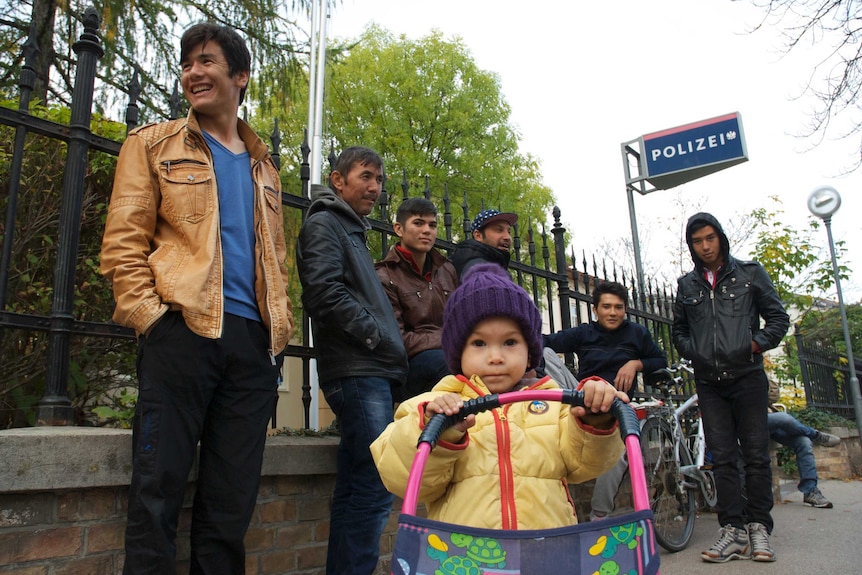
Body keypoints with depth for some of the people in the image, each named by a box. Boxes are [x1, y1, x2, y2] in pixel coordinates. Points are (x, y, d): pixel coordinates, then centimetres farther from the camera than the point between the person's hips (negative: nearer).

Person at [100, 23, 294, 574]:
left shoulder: (263, 166, 22)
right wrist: (149, 314, -10)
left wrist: (281, 327, 8)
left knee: (233, 497, 7)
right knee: (159, 486, -1)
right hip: (181, 329, -3)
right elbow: (123, 241, 2)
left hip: (254, 342, 4)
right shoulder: (153, 144, 11)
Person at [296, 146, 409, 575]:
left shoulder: (352, 231, 28)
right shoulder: (324, 224, -1)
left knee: (355, 490, 11)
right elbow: (324, 292, -17)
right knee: (375, 490, -12)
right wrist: (377, 337, -11)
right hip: (357, 372, -9)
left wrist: (391, 352, 14)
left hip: (370, 371, 10)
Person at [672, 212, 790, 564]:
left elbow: (778, 317, 6)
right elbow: (679, 330, 19)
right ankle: (733, 530, 6)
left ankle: (758, 527, 11)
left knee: (756, 454, 0)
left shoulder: (749, 273, 6)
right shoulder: (686, 285, 12)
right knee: (722, 458, 1)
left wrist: (758, 344, -9)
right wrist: (693, 353, 1)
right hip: (709, 383, 2)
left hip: (747, 377, -2)